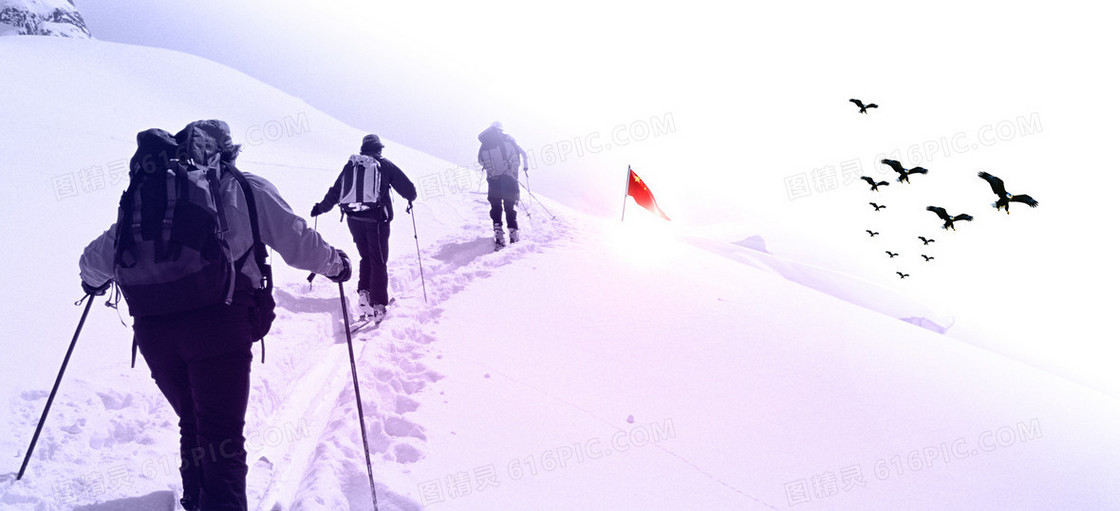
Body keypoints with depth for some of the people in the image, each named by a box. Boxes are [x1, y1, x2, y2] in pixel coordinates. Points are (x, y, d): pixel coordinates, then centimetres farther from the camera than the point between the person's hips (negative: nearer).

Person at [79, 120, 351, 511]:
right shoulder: (246, 189, 10)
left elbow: (98, 259, 19)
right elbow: (298, 243, 6)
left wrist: (94, 280, 41)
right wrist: (334, 263, 24)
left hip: (151, 327, 4)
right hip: (218, 321, -4)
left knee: (192, 427, 22)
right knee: (222, 438, -1)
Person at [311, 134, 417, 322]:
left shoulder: (349, 165, 13)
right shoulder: (384, 164, 3)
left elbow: (334, 192, 20)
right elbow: (407, 186, 4)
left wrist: (320, 207, 35)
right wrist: (411, 198, 26)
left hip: (353, 220, 4)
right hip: (376, 220, -4)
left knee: (365, 258, 21)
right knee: (379, 262, 3)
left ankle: (363, 293, 7)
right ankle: (378, 306, 2)